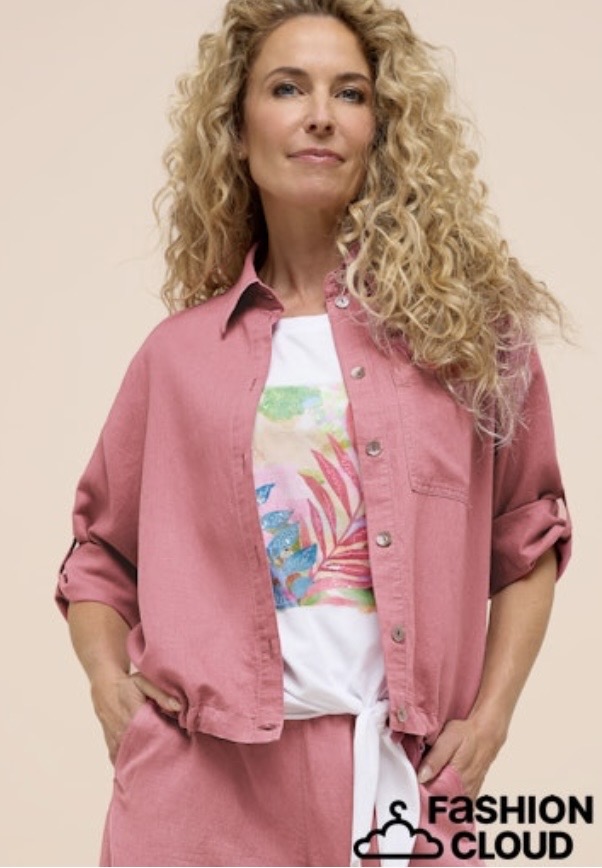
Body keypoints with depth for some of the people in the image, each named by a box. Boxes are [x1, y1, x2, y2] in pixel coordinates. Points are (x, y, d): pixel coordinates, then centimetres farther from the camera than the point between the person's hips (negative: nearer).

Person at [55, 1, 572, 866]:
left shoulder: (464, 319, 2)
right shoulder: (180, 352, 5)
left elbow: (528, 535, 9)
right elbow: (101, 554, 15)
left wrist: (490, 717, 2)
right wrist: (111, 687, 0)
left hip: (400, 770, 0)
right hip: (203, 773, 1)